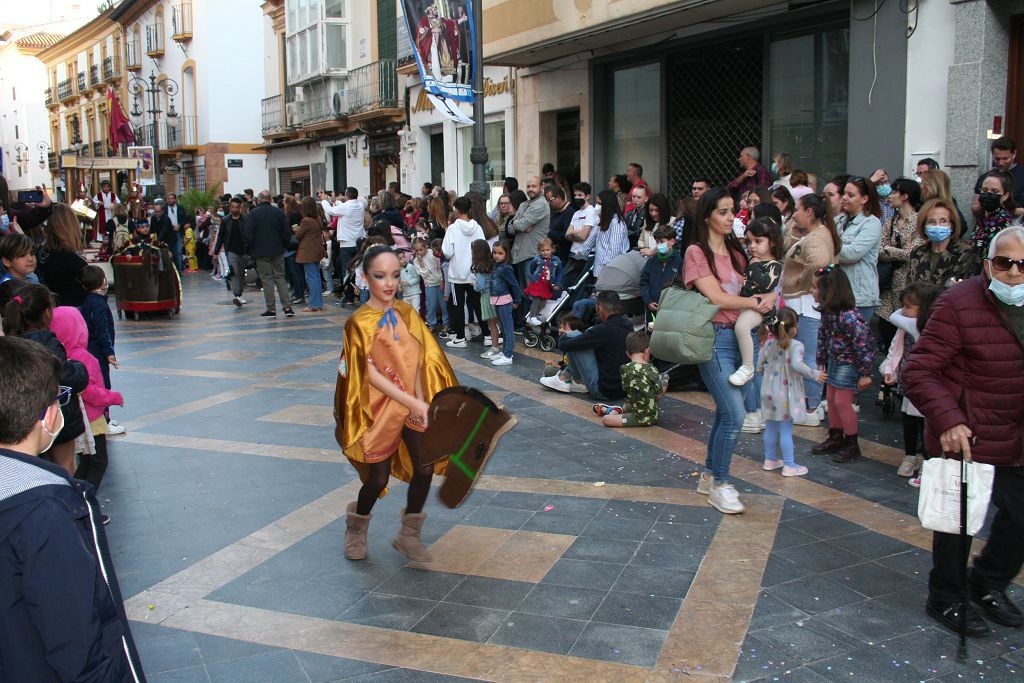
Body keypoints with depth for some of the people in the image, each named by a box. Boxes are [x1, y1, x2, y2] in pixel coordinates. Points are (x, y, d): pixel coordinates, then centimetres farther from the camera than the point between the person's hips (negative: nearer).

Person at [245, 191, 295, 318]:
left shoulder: (253, 214, -6)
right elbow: (287, 232, 1)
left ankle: (271, 309, 1)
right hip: (278, 251, 3)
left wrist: (252, 248, 5)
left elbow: (248, 234, -9)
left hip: (261, 252, -2)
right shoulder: (279, 212, 1)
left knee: (267, 279, 2)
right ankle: (287, 307, 1)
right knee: (280, 277, 8)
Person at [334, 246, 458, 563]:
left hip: (414, 403, 4)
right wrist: (412, 403, -22)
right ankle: (356, 528, 35)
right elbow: (371, 375, -17)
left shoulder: (406, 312, 1)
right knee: (379, 477, 5)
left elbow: (419, 359, 1)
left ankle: (409, 535, 18)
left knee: (425, 468, -2)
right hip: (380, 406, -4)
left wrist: (422, 400, -12)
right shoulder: (359, 323, -14)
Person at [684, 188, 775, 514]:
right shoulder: (696, 252, -6)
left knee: (726, 412, 12)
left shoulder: (735, 252, 15)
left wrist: (768, 298, -11)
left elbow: (748, 291, 11)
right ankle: (719, 485, 3)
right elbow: (716, 297, -14)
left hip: (738, 336, 7)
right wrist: (754, 302, -4)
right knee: (735, 415, -11)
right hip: (714, 337, -7)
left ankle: (709, 476, 26)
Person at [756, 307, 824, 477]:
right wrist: (815, 374, -20)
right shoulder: (796, 345, -16)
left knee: (770, 428, 16)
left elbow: (759, 367, 4)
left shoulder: (769, 344, 1)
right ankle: (789, 465, 7)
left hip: (769, 392, 6)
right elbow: (797, 364, -31)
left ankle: (770, 460, 28)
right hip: (786, 395, -5)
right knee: (786, 430, 1)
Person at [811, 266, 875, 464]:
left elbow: (863, 343, -26)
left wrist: (865, 373, -21)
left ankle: (852, 445, 13)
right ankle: (835, 438, 31)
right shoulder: (827, 311, -3)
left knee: (842, 402, -3)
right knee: (832, 399, 15)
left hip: (849, 364, -9)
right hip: (834, 361, 9)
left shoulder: (848, 316, -30)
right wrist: (821, 361, 16)